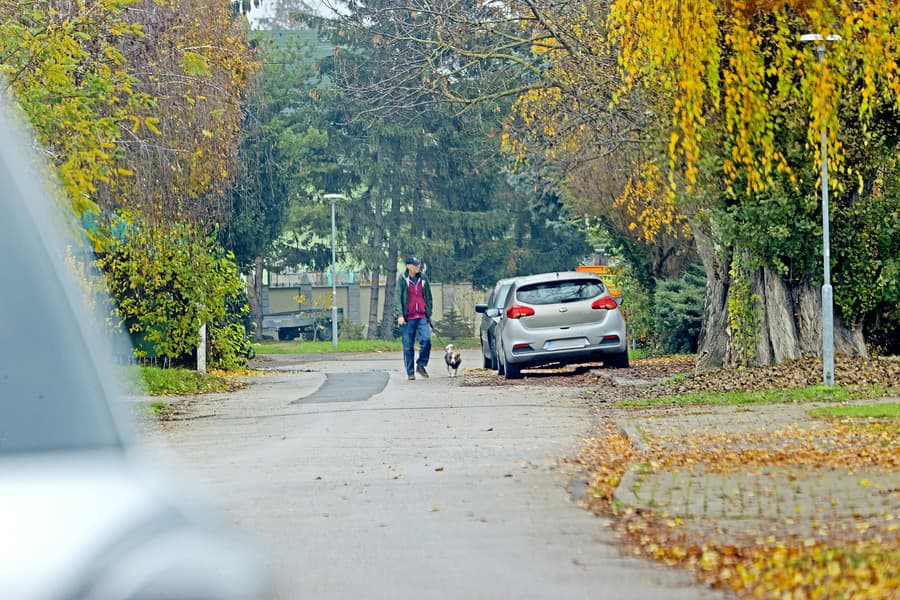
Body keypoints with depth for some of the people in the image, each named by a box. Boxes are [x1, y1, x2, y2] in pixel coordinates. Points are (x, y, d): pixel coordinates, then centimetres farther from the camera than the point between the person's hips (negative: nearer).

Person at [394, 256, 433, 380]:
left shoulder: (423, 278, 9)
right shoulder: (402, 279, 0)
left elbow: (428, 297, 18)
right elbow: (397, 297, -4)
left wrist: (429, 313, 16)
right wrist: (400, 315, -15)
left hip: (422, 316, 2)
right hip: (408, 317, -2)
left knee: (426, 340, -15)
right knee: (408, 346, 1)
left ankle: (421, 365, 3)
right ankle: (410, 372, 10)